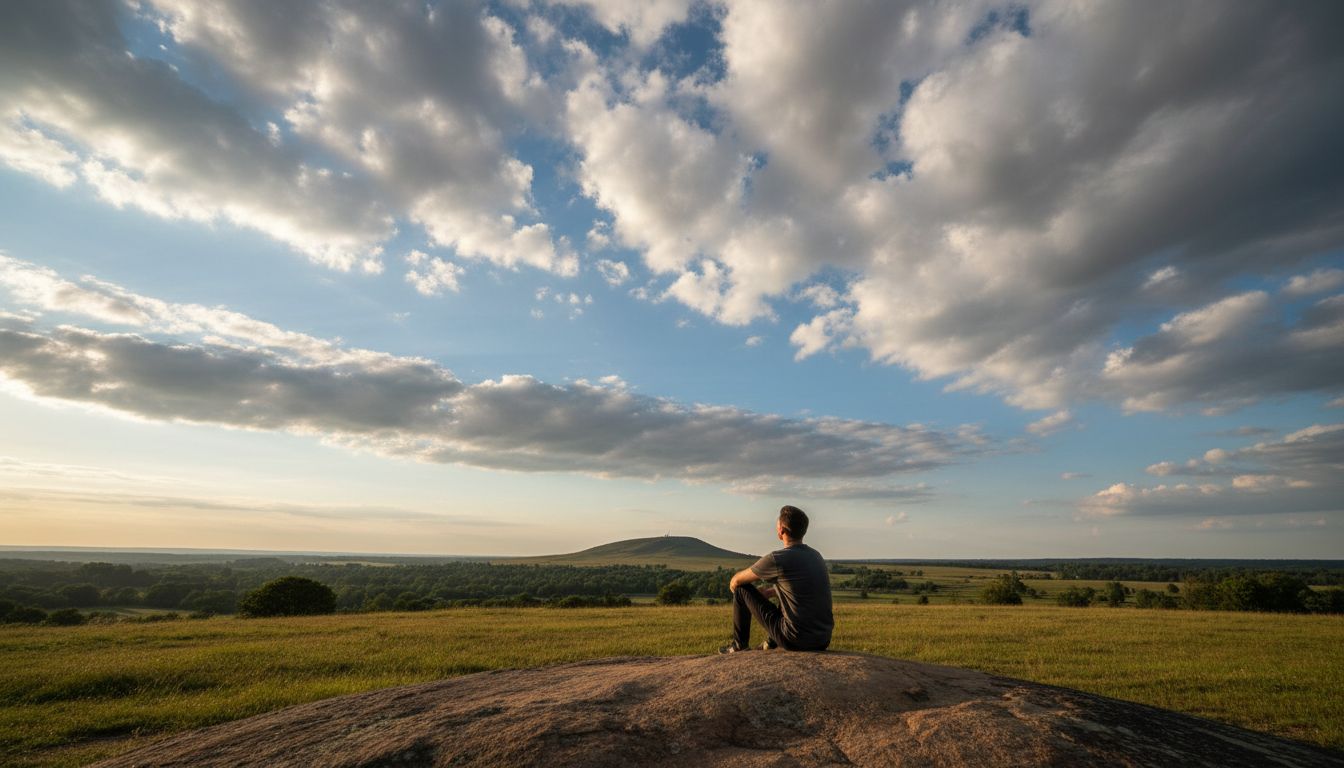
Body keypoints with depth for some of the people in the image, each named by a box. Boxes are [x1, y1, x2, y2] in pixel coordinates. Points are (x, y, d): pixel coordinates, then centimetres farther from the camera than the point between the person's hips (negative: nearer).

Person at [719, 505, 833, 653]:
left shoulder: (777, 559, -16)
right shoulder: (816, 556, 6)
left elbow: (738, 580, -1)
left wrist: (733, 584, 21)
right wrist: (766, 592, 26)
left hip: (795, 641, -7)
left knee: (742, 588, 6)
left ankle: (739, 645, 25)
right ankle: (771, 642, 43)